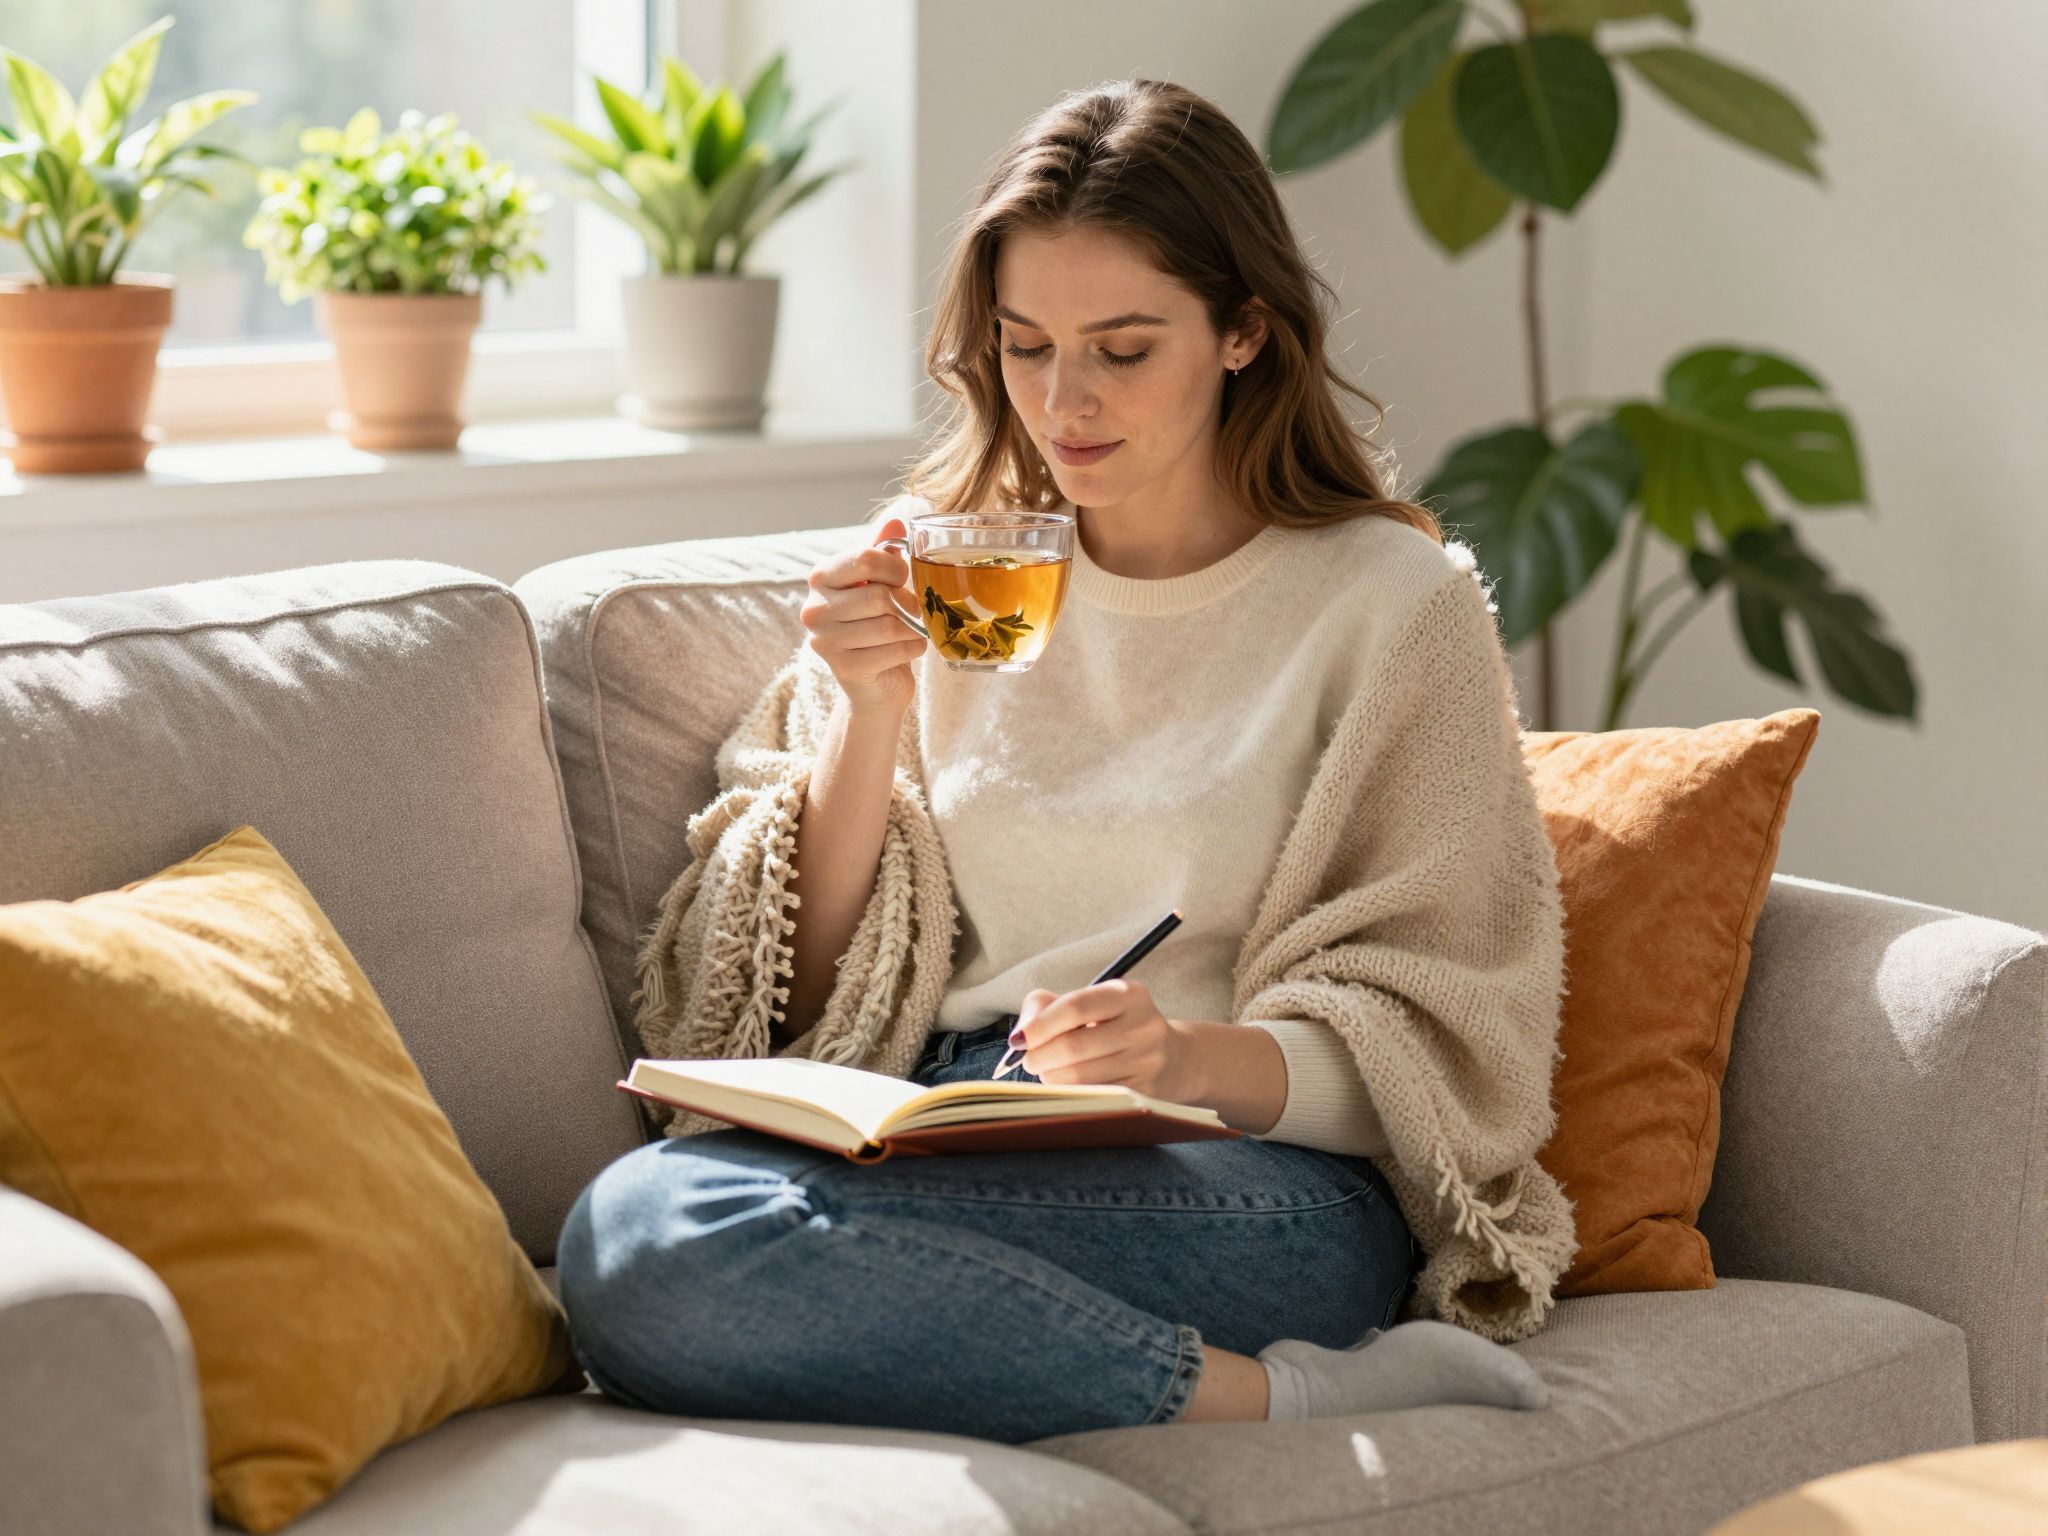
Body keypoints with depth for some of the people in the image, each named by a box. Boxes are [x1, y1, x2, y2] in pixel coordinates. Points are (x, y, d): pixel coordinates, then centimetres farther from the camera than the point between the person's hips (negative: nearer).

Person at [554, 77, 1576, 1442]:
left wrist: (1189, 1057, -20)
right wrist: (870, 716, -2)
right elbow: (804, 996, 14)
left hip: (1251, 1186, -4)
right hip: (939, 1138, 5)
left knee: (663, 1245, -31)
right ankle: (1283, 1396, -24)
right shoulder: (943, 575, 17)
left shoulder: (1392, 603, 7)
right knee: (627, 1228, -33)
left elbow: (1426, 1043, 1)